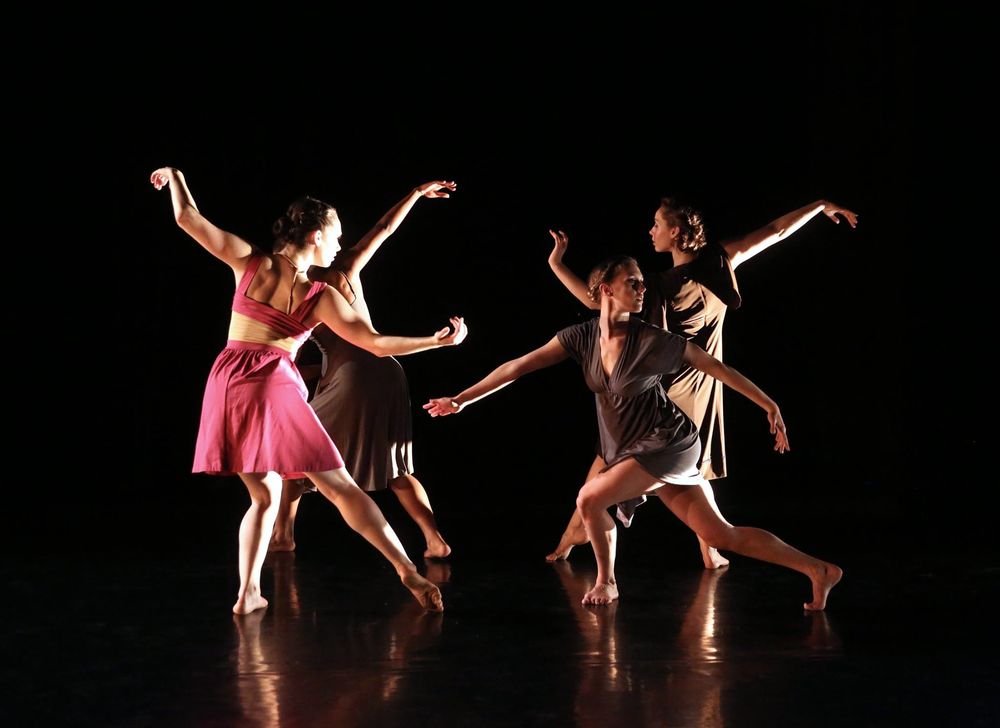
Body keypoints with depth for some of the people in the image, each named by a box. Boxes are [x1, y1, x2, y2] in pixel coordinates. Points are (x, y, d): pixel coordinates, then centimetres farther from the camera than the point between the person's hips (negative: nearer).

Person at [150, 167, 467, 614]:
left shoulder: (250, 261, 5)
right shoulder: (321, 296, -1)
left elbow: (187, 217, 7)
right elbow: (378, 344, -2)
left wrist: (174, 175, 26)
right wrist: (438, 341, 3)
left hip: (227, 383, 4)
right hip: (274, 387, -4)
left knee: (265, 496, 18)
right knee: (340, 487, -1)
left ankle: (248, 593, 7)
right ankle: (408, 571, -7)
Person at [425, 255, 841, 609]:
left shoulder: (654, 341, -13)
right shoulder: (582, 337, -1)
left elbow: (718, 369, -6)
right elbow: (521, 366, -2)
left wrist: (771, 408, -4)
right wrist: (461, 400, -6)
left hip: (669, 443, -5)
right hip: (636, 452, 5)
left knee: (590, 499, -13)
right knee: (721, 536, 5)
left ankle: (606, 583, 13)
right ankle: (819, 571, 13)